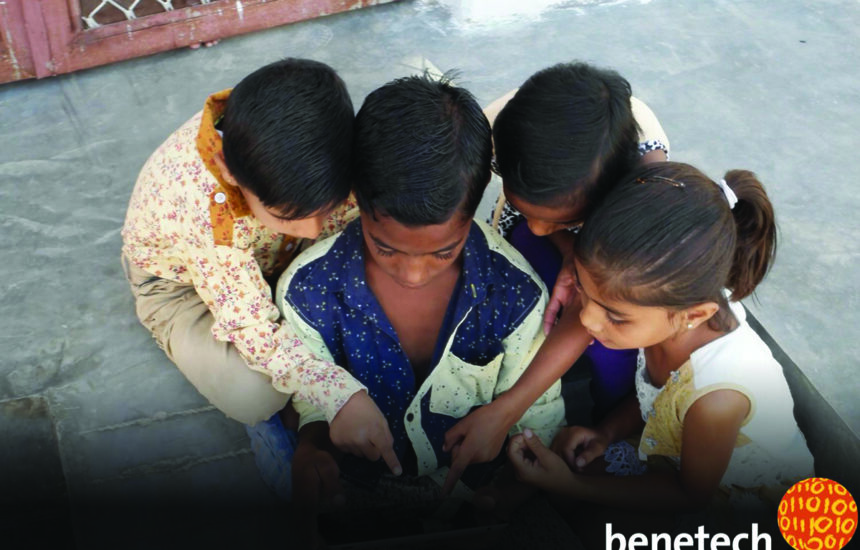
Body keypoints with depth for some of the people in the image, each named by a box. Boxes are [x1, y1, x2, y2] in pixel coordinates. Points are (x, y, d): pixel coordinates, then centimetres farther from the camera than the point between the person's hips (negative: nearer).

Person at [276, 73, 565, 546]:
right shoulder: (308, 290, -18)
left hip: (475, 489, -1)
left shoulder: (516, 292, -19)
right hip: (357, 489, 2)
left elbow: (537, 420, -5)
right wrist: (311, 452, -22)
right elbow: (314, 402, -1)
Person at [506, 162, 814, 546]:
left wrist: (570, 486, -23)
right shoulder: (678, 301, -24)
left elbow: (691, 494, -20)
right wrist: (606, 432, -14)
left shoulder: (716, 400, -42)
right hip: (683, 459, 6)